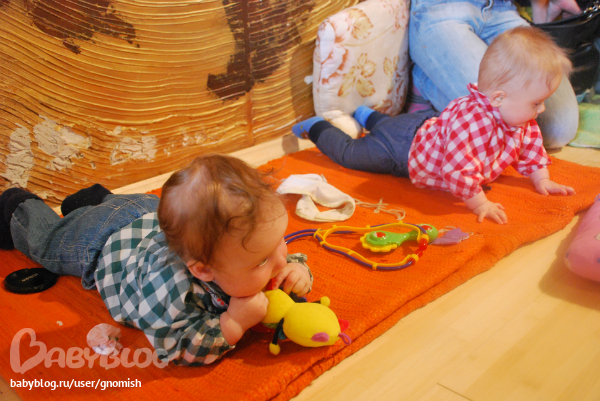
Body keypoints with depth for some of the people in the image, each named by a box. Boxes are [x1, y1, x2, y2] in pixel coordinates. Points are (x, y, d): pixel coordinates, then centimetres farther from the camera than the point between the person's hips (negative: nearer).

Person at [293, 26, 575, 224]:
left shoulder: (521, 117, -15)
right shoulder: (470, 120, -46)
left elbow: (530, 147, 3)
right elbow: (460, 171, -47)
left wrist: (541, 180, 1)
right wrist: (479, 204, -38)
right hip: (406, 148, -8)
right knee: (350, 153, 11)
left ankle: (367, 116, 61)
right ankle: (316, 127, 32)